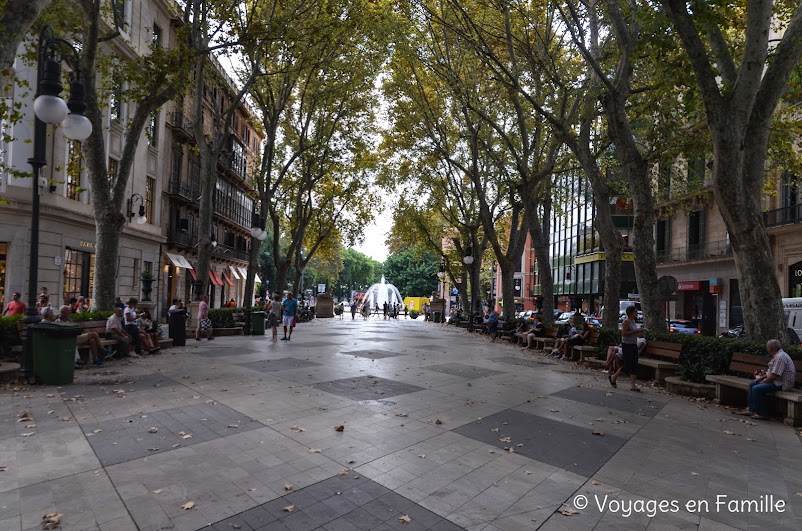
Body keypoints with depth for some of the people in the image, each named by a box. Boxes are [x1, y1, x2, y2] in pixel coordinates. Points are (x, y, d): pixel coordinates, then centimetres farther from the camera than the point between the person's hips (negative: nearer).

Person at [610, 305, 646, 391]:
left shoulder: (633, 321, 12)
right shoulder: (626, 321, -14)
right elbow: (624, 333, -24)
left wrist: (640, 333, 4)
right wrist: (636, 331, -23)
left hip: (634, 345, 9)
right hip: (627, 345, -9)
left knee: (634, 366, 5)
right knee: (627, 366, -4)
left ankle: (633, 385, 9)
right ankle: (613, 377, 16)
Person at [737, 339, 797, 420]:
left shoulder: (780, 357, -23)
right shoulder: (777, 355, 12)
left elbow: (774, 376, -25)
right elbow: (771, 372, 20)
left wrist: (763, 381, -11)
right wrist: (762, 377, 10)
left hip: (781, 384, -11)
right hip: (775, 381, 11)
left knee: (756, 388, -21)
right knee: (752, 385, 10)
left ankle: (762, 413, -10)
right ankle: (751, 409, 10)